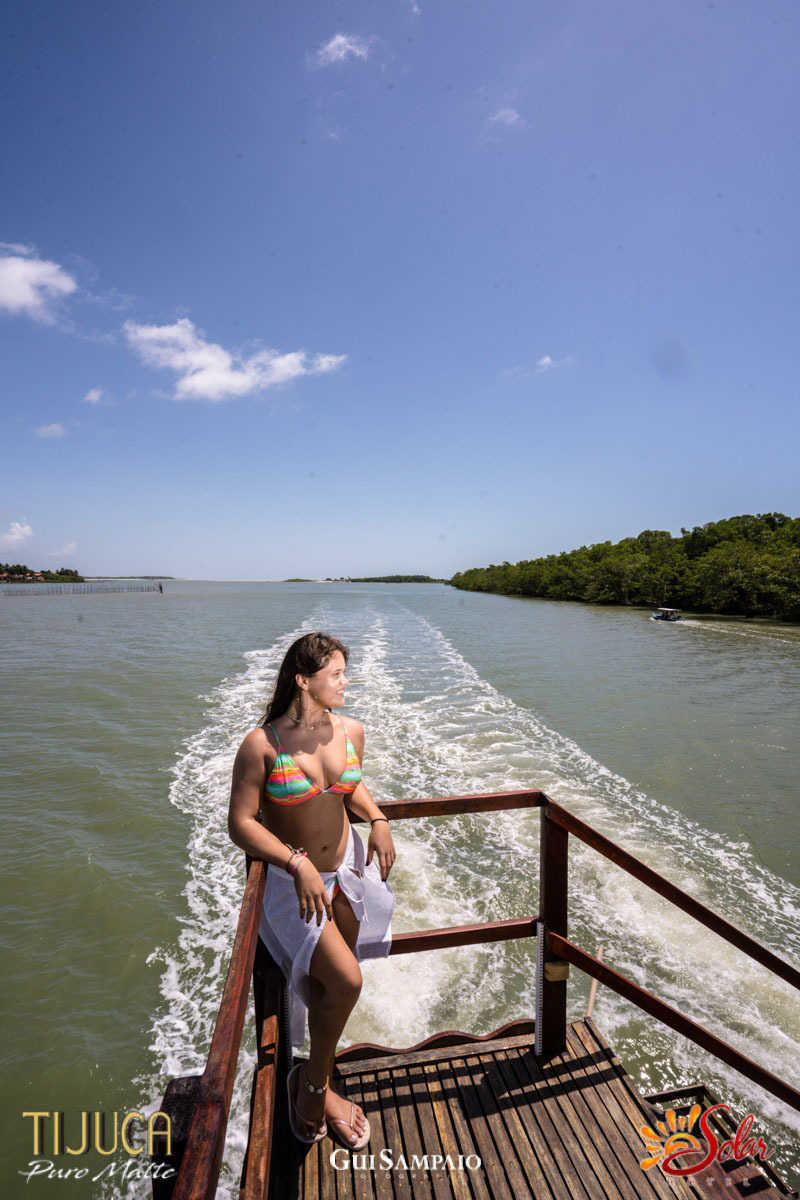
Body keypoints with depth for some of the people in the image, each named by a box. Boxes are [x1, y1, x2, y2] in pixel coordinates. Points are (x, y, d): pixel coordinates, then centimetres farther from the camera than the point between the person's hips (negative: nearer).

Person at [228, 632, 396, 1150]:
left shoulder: (351, 731, -7)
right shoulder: (262, 744, -22)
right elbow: (241, 823, -17)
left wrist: (378, 819, -5)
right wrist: (297, 864, -24)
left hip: (345, 869, 5)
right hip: (291, 882, -5)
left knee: (327, 990, 16)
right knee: (345, 982, -13)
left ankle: (318, 1088, 43)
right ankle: (313, 1083, 19)